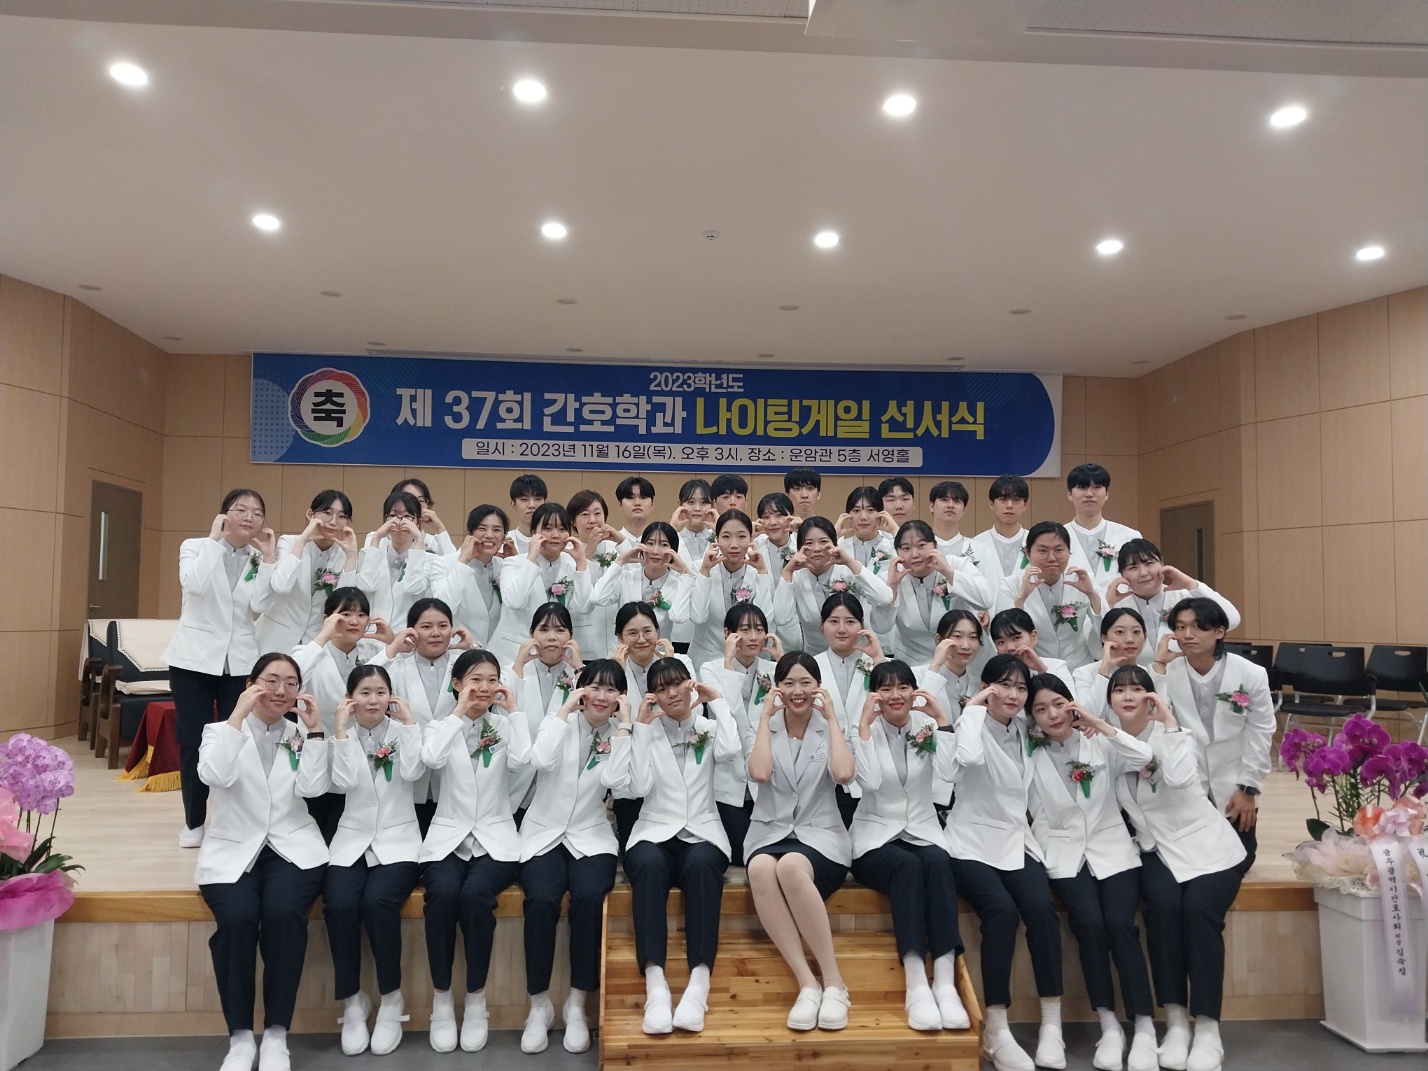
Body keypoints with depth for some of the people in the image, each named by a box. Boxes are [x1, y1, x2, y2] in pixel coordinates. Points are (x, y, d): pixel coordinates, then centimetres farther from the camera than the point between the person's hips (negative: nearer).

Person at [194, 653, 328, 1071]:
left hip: (291, 849, 1)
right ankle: (240, 1036, -12)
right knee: (237, 918, -29)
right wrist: (239, 714, -17)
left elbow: (313, 788, -5)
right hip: (233, 850, -1)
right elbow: (213, 775, -16)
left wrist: (313, 729, -8)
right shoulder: (220, 730, 6)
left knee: (283, 914, -29)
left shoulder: (300, 735, 11)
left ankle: (277, 1034, -14)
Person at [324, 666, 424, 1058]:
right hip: (352, 840, 1)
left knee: (378, 901, -28)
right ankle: (352, 1002, -6)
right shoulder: (343, 734, 6)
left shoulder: (401, 731, 4)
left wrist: (408, 721, -12)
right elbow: (344, 782, -11)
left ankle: (391, 1001, -9)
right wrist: (341, 728, -12)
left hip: (397, 840, -1)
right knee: (338, 905, -27)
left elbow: (413, 772, -15)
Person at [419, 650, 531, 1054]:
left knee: (475, 894, -30)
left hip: (494, 837, 0)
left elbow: (521, 761, -13)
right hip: (448, 835, 0)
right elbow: (431, 759, -16)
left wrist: (514, 711, -7)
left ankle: (476, 1000, -11)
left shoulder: (505, 725, 8)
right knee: (443, 893, -30)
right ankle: (441, 999, -11)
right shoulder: (442, 725, 8)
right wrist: (459, 713, -12)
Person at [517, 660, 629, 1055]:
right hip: (544, 832, -1)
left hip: (590, 836, 1)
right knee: (542, 900, -28)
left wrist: (624, 724, -16)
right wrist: (566, 707, -18)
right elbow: (540, 759, -23)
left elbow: (616, 780, -18)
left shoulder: (618, 733, 2)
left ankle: (577, 1004, -11)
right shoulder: (558, 720, -1)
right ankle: (539, 1005, -8)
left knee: (589, 897, -29)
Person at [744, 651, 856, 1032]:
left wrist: (831, 718, -5)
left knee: (790, 867, -39)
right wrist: (765, 717, -4)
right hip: (770, 833, 2)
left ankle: (833, 981, -26)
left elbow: (843, 774, -14)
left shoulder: (829, 729, 9)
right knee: (761, 869, -37)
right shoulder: (765, 729, 11)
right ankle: (807, 983, -32)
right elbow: (759, 773, -12)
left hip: (820, 836, -1)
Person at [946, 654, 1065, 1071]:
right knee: (1002, 911, -30)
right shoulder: (971, 722, -6)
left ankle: (1052, 1025, -15)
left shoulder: (1024, 729, 11)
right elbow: (969, 757, -28)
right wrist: (974, 707, -17)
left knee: (1040, 907, -25)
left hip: (1016, 841, 4)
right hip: (972, 843, -4)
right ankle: (995, 1030, -20)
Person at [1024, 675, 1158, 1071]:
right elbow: (1039, 818, 5)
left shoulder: (1100, 744, 5)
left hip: (1112, 849, 0)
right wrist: (1044, 857, -9)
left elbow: (1146, 758, -12)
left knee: (1119, 924, -23)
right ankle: (1109, 1026, -10)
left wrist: (1098, 723, -10)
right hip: (1064, 854, 0)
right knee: (1089, 923, -24)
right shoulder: (1032, 757, 6)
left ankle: (1144, 1027, -11)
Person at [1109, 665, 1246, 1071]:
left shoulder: (1173, 732, -8)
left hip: (1207, 847, -2)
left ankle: (1207, 1028, -16)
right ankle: (1175, 1022, -17)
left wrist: (1168, 723, -23)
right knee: (1163, 904, -27)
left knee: (1198, 909, -27)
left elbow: (1181, 778, -29)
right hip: (1157, 850, 2)